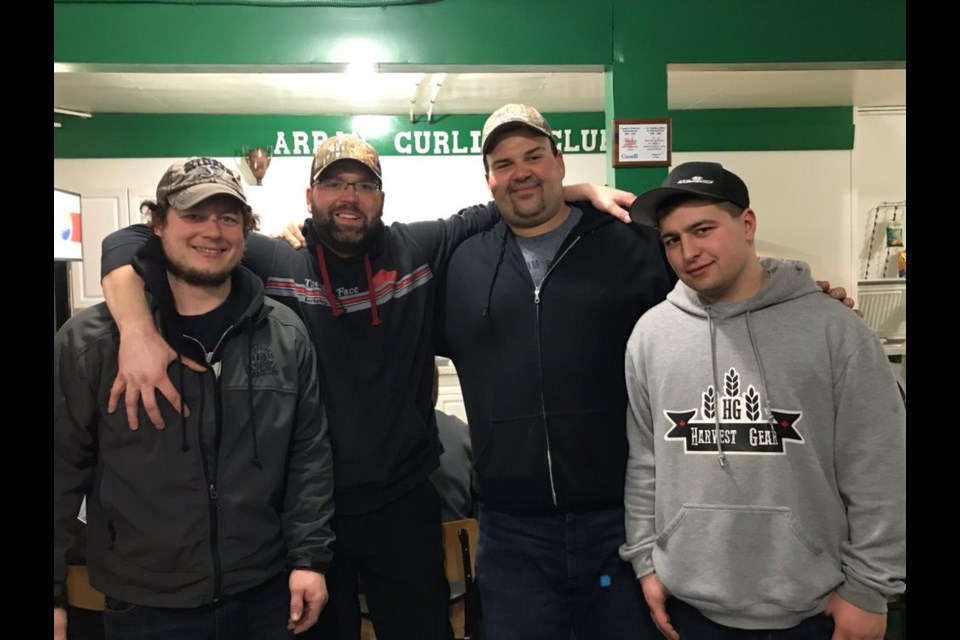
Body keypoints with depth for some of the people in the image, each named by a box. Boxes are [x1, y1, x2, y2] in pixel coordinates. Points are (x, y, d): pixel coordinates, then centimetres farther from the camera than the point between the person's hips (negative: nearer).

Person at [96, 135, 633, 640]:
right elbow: (132, 243, -7)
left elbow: (502, 211, 10)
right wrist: (138, 333, -25)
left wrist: (585, 190, -3)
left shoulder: (422, 250, 0)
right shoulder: (267, 262, -5)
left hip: (404, 503, 1)